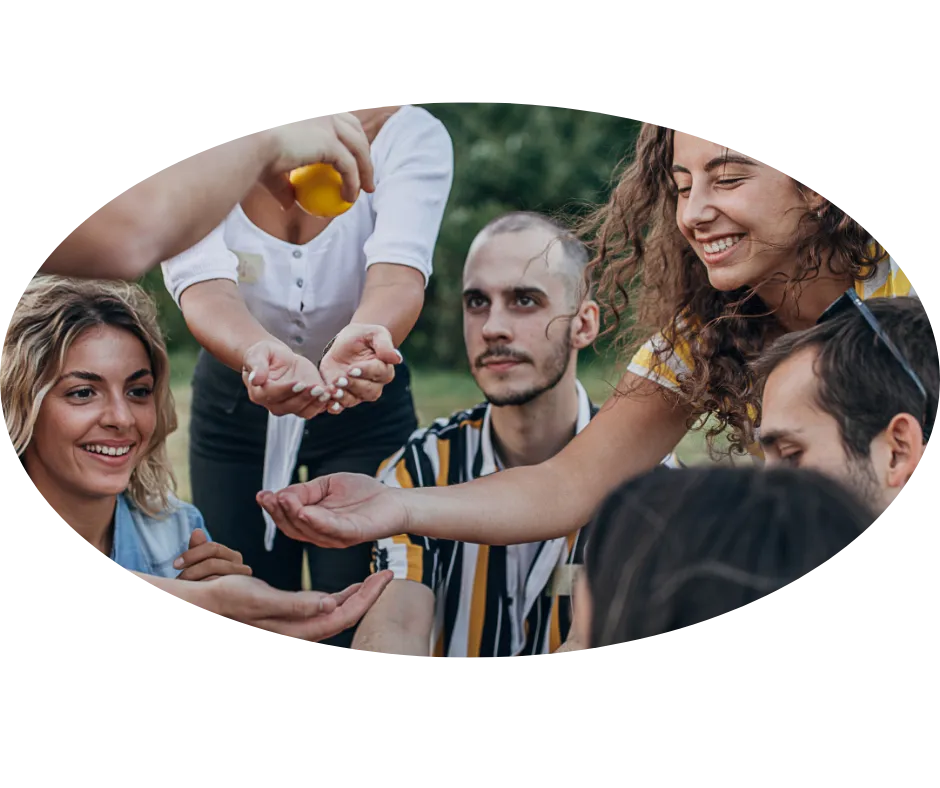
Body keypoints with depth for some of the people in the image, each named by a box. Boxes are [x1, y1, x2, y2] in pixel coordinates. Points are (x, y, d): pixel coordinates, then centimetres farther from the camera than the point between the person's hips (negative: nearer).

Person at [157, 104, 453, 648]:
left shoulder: (409, 133, -22)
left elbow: (398, 274, -37)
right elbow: (202, 286, -35)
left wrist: (358, 341, -60)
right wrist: (259, 356, -57)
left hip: (366, 407, -1)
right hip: (234, 400, 1)